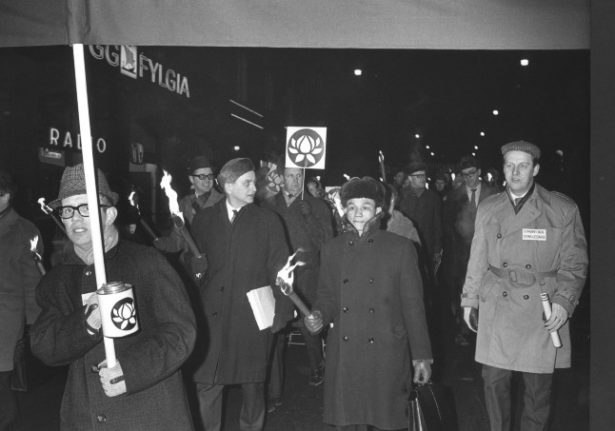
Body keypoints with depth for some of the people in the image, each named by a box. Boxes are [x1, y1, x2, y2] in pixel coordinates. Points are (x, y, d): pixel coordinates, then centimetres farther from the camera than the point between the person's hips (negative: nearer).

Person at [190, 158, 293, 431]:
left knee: (252, 385, 12)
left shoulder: (268, 221, 1)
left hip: (252, 319, -1)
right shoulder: (204, 219, 5)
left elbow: (279, 268, 0)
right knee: (205, 385, 4)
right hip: (211, 318, 1)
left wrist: (281, 313, -6)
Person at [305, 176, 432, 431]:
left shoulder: (400, 248, -1)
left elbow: (413, 304, -1)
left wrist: (421, 355, -2)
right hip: (343, 355, 3)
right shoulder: (332, 249, 7)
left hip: (386, 355, -2)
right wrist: (319, 316, -8)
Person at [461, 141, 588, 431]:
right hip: (496, 310, 2)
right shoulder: (488, 208, 6)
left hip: (542, 312, -2)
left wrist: (564, 302, -12)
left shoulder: (563, 210, -3)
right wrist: (469, 299, 10)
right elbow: (477, 260, 11)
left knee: (538, 386, 8)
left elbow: (575, 263, 0)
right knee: (494, 380, 7)